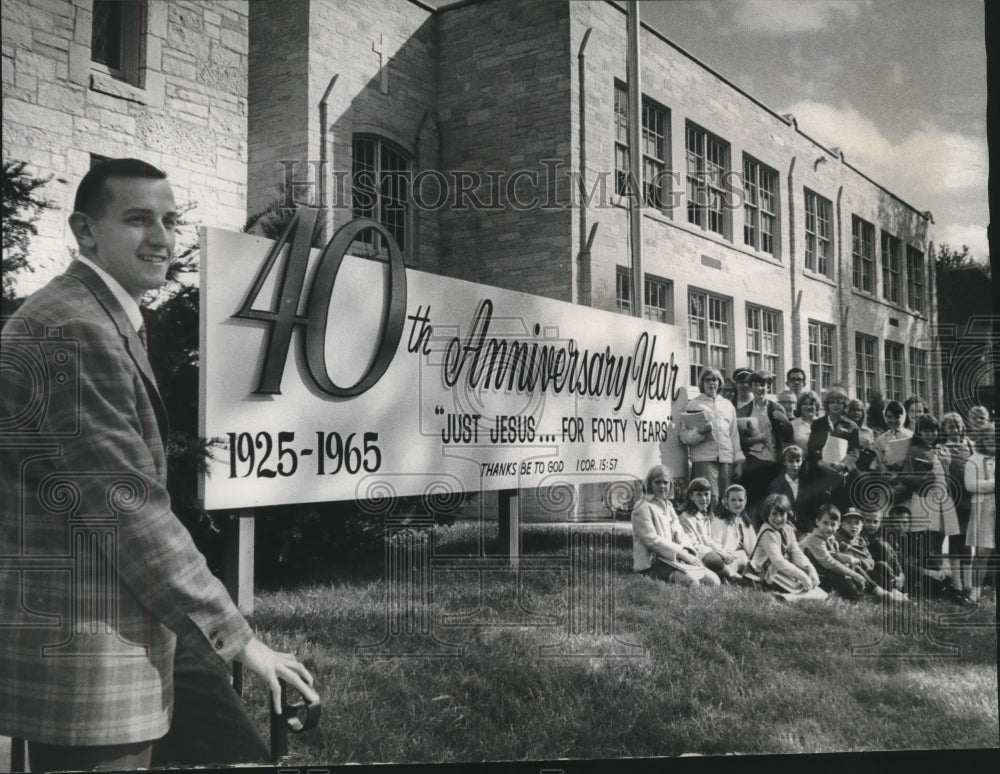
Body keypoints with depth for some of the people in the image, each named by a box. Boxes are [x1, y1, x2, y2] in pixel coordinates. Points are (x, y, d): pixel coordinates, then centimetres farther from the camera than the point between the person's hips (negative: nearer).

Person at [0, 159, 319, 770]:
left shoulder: (116, 321, 14)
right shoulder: (72, 332, -20)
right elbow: (128, 509, -23)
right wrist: (239, 638, -17)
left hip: (145, 632, 10)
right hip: (85, 650, -10)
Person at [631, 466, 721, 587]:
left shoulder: (668, 506, 21)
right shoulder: (643, 507, -6)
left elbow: (679, 533, 16)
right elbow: (652, 540, -15)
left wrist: (686, 551, -7)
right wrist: (681, 553, -17)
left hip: (674, 560, 8)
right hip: (652, 564, -8)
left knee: (713, 580, -10)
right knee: (691, 581, -30)